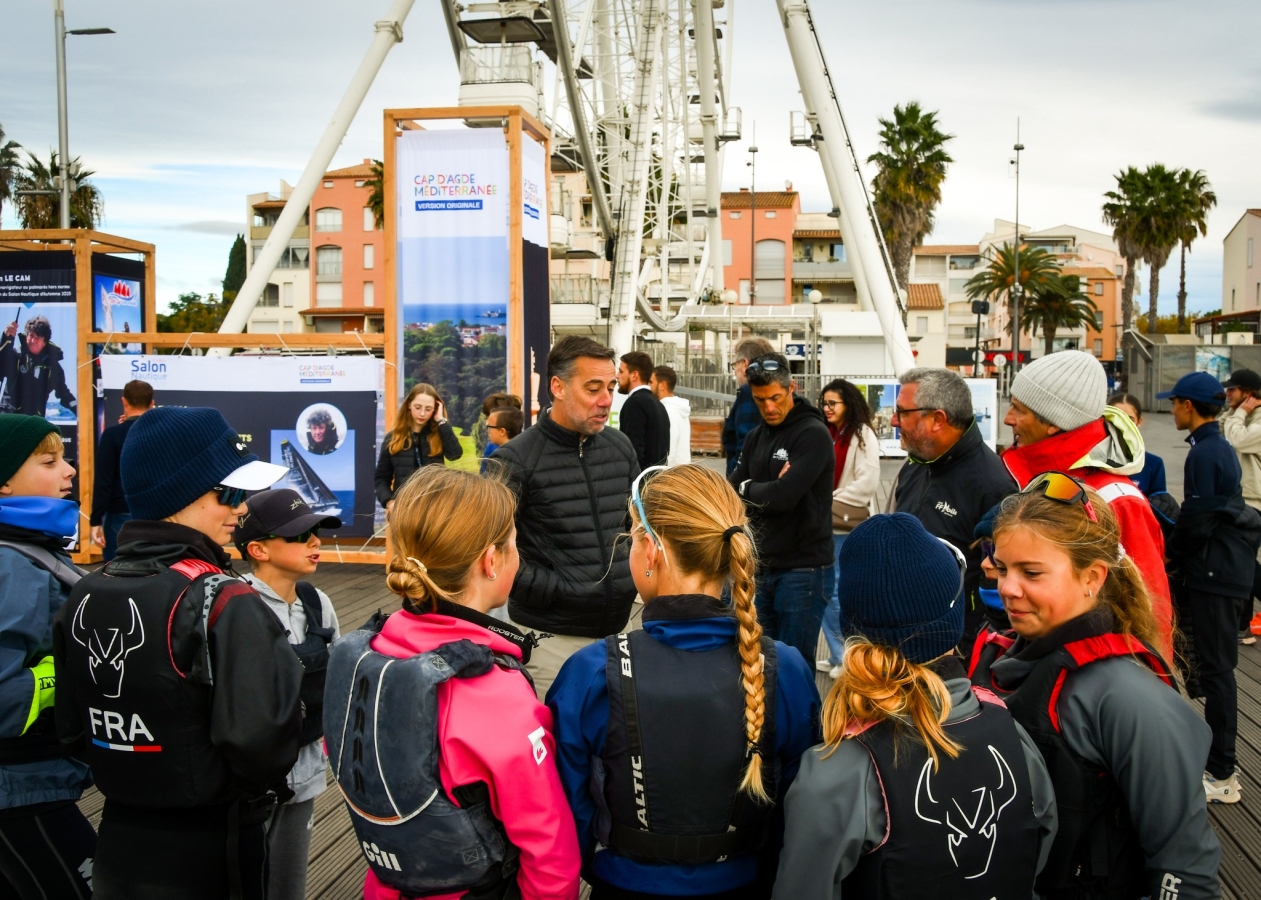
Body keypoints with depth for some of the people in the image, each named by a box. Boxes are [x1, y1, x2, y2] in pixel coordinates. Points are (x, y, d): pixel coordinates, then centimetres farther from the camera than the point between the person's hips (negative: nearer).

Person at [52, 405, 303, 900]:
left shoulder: (84, 597, -1)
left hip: (118, 843, 6)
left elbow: (71, 727, 6)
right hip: (211, 856, -5)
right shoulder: (226, 604, -21)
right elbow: (261, 744, -28)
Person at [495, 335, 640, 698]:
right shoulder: (517, 460, -10)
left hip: (619, 625, 5)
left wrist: (634, 575, 8)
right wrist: (549, 590, -15)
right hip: (552, 638, -5)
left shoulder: (620, 446, 8)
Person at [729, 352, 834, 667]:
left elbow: (784, 496, -21)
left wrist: (748, 488, -3)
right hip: (762, 567, 7)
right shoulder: (756, 437, 12)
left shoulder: (814, 434, -11)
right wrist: (766, 491, -12)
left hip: (802, 569, -7)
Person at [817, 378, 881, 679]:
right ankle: (836, 655, 22)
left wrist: (832, 502, -13)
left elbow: (867, 483, -14)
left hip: (848, 526, -7)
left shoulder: (863, 435, -6)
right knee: (826, 592, 11)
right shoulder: (825, 434, 13)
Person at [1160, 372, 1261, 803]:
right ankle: (1217, 757, 26)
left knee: (1216, 669, -5)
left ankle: (1221, 776, 1)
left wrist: (1171, 552, -3)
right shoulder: (1221, 448, 14)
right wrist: (1180, 550, 13)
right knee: (1216, 667, 16)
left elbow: (1197, 522, -19)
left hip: (1215, 575, -10)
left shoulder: (1204, 453, -17)